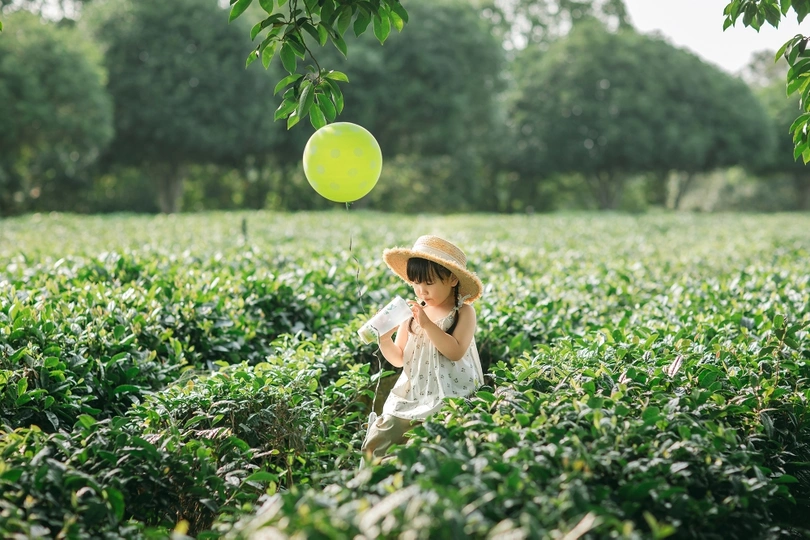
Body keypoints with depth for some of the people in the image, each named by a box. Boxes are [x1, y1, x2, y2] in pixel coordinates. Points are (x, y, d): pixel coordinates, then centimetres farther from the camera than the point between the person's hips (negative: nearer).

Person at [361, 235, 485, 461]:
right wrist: (384, 339, -9)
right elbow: (398, 359, 11)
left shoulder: (463, 312, -3)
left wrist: (427, 324, -23)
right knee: (376, 443, -7)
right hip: (410, 397, 5)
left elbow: (456, 351, -19)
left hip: (449, 399, -5)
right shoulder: (412, 311, 9)